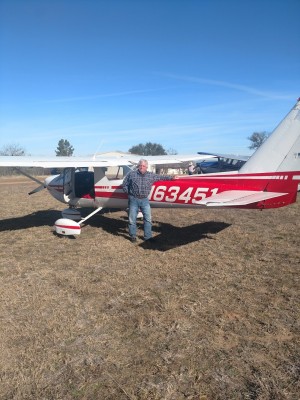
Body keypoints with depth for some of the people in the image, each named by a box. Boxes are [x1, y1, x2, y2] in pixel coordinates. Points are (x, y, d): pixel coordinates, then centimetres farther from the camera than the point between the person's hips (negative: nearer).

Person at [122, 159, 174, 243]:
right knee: (132, 219, 4)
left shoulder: (151, 175, 3)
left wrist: (172, 177, 13)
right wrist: (129, 193, 3)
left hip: (145, 200, 2)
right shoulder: (131, 174, -1)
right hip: (134, 199, -2)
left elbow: (162, 177, 13)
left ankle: (148, 236, 17)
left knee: (148, 218, 4)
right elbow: (125, 185, 6)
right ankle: (133, 236, 19)